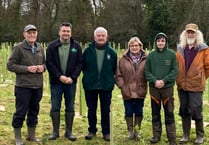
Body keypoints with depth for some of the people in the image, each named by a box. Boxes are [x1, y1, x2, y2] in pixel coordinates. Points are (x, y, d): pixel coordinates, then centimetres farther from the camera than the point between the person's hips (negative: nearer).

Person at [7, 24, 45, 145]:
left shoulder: (40, 48, 9)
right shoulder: (19, 48, -7)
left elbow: (44, 63, 20)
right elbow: (10, 65, -8)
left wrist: (42, 67, -4)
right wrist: (27, 68, -17)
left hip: (38, 86, 5)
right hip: (23, 86, -5)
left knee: (34, 112, 15)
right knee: (21, 112, 2)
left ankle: (32, 135, 31)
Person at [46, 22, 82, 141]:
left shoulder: (76, 46, 3)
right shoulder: (52, 46, 0)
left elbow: (79, 64, 0)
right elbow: (49, 64, -4)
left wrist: (72, 77, -12)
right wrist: (59, 76, -14)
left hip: (71, 82, 1)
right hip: (56, 82, -1)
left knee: (70, 108, 7)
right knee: (55, 108, 4)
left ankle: (69, 131, 17)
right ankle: (55, 131, 15)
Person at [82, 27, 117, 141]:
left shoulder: (112, 52, -1)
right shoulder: (88, 51, -2)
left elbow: (114, 68, 8)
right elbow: (83, 66, 8)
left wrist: (109, 78, 3)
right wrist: (88, 76, 6)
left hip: (106, 86, 0)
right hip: (90, 85, 0)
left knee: (106, 110, 8)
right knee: (91, 110, 10)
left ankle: (106, 132, 20)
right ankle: (92, 131, 24)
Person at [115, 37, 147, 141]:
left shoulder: (145, 59, -1)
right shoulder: (123, 59, 0)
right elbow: (118, 75, 1)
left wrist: (144, 87, -5)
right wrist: (122, 86, -7)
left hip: (140, 92, 0)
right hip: (127, 92, 0)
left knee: (139, 112, 11)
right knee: (129, 112, 9)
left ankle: (137, 130, 26)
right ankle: (130, 131, 24)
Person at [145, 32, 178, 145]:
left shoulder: (171, 54, -2)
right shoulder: (151, 55, 2)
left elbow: (175, 70, -4)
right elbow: (147, 71, 3)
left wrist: (164, 80, -14)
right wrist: (155, 81, -13)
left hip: (167, 87, -2)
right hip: (154, 87, 2)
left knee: (169, 114, 2)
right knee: (155, 113, 11)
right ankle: (156, 135, 23)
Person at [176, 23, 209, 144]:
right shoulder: (180, 48, 7)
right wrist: (179, 78, 12)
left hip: (196, 85, -4)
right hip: (182, 85, 4)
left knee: (196, 110, -2)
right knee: (184, 110, 11)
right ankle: (186, 135, 23)